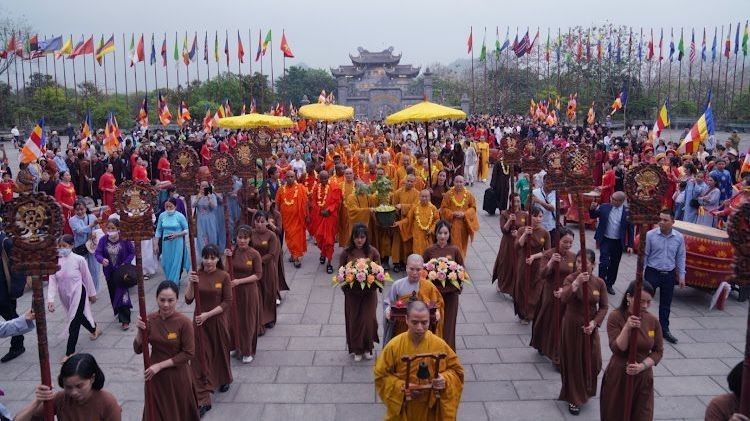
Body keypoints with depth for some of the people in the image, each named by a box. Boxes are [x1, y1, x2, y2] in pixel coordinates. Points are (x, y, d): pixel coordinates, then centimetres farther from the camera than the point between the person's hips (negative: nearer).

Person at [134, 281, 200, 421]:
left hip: (178, 375, -3)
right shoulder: (149, 319, -8)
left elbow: (188, 354, -16)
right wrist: (140, 331, -20)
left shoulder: (184, 322, -19)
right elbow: (138, 349, -3)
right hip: (155, 375, 3)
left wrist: (160, 365, -17)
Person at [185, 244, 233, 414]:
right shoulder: (197, 274, -5)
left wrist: (208, 314, -17)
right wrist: (191, 283, -25)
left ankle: (224, 380, 47)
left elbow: (227, 302, -10)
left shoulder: (224, 276, -10)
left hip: (218, 321, -1)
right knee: (200, 358, -2)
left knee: (220, 352, 18)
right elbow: (188, 300, -9)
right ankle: (203, 399, 3)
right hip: (200, 321, 1)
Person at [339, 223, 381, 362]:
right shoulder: (346, 253, -7)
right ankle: (357, 350, 26)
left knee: (368, 319, 1)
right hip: (352, 292, 0)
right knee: (354, 320, 9)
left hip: (369, 292, 0)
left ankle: (367, 348, 24)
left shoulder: (373, 252, -5)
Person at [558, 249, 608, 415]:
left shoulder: (599, 283, -5)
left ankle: (586, 391, 39)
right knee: (573, 362, 7)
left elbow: (603, 307, -1)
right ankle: (574, 399, 23)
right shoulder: (571, 278, -13)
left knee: (591, 362, 10)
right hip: (572, 327, -2)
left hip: (590, 328, 2)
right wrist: (576, 283, -42)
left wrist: (594, 323, -15)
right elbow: (564, 298, -29)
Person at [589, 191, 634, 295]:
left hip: (618, 243, 1)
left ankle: (609, 285, 28)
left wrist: (630, 245, -4)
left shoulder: (627, 212, -8)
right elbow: (593, 216, 5)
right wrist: (593, 209, -18)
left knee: (614, 265, 12)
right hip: (605, 240, -1)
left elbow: (630, 229, -2)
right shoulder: (604, 207, -6)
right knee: (604, 262, -10)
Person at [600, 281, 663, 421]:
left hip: (643, 377, 2)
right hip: (618, 376, -2)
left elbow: (658, 351, 0)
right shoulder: (615, 317, -14)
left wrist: (641, 366, -15)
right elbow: (617, 349, -18)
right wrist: (627, 328, -31)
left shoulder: (653, 321, -4)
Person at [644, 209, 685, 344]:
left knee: (666, 304, 14)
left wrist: (681, 276, 7)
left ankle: (664, 329, 28)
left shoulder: (679, 237, -4)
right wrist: (641, 272, -4)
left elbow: (680, 257, 6)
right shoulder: (650, 235, -12)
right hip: (652, 272, -3)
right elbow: (644, 255, -4)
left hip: (669, 274, 3)